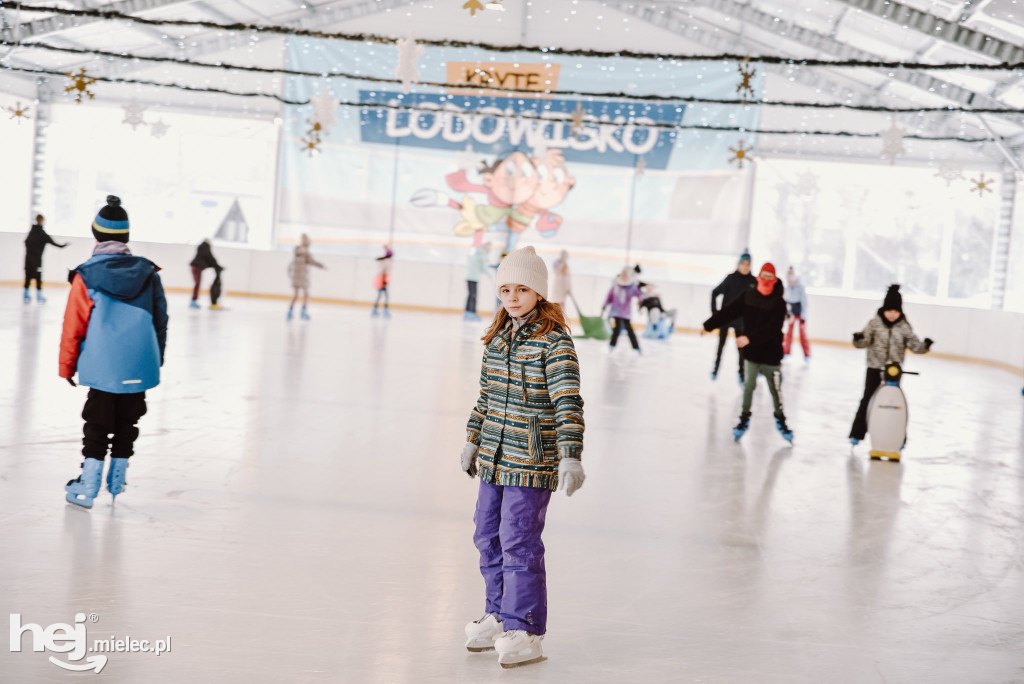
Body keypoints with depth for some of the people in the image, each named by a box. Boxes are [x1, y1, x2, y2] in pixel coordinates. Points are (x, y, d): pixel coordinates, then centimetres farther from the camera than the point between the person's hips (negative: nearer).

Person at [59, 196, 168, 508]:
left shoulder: (86, 275, -6)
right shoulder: (148, 272, 3)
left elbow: (73, 327, -3)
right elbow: (160, 320, 10)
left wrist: (67, 366, 9)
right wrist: (157, 358, 24)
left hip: (103, 368, -3)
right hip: (140, 367, 3)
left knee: (97, 424, 6)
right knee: (127, 423, 16)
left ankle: (88, 488, 7)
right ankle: (117, 480, 25)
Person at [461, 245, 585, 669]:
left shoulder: (553, 341, -14)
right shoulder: (498, 337, 9)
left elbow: (568, 402, -19)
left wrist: (570, 457, -26)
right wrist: (473, 439, 22)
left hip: (532, 462, -8)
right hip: (494, 458, 8)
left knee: (519, 542, -6)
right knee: (488, 537, 15)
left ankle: (525, 631, 5)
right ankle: (498, 615, 31)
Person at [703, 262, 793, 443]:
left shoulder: (778, 303, -13)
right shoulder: (747, 296, -2)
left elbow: (772, 328, -23)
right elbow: (728, 312, 0)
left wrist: (749, 338, -32)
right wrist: (709, 325, -3)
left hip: (771, 355, -2)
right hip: (751, 353, 2)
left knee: (776, 390, 6)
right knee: (748, 386, 3)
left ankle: (781, 421, 25)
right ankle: (744, 419, 17)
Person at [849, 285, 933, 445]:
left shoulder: (904, 326, -4)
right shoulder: (875, 323, -7)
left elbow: (914, 344, -3)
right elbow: (865, 341, -7)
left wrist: (925, 346, -22)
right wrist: (858, 339, -29)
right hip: (875, 368, -1)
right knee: (868, 400, 2)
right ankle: (857, 433, 10)